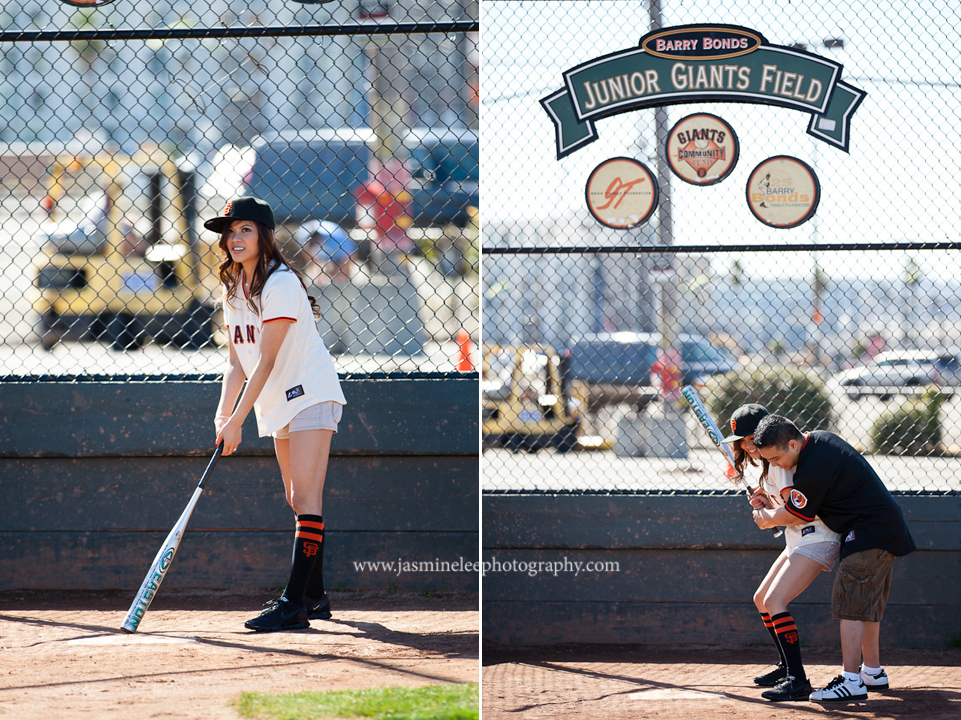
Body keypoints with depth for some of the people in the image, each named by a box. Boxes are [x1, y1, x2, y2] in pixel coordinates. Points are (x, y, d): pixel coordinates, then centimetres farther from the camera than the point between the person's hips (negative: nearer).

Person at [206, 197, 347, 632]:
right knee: (298, 502, 12)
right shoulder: (234, 291, 8)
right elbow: (237, 364, 7)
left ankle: (294, 604, -23)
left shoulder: (281, 284, -18)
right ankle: (315, 597, 19)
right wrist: (223, 415, -8)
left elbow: (266, 361, -22)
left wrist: (237, 421, -25)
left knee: (305, 498, -16)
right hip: (279, 403, 9)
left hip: (311, 395, -9)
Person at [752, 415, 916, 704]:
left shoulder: (812, 471, -24)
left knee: (849, 600, -15)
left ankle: (852, 682, -21)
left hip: (870, 533, -11)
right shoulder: (819, 438, 7)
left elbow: (795, 516, -10)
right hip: (886, 526, 11)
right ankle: (873, 671, 29)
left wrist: (768, 518, 9)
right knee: (867, 602, 19)